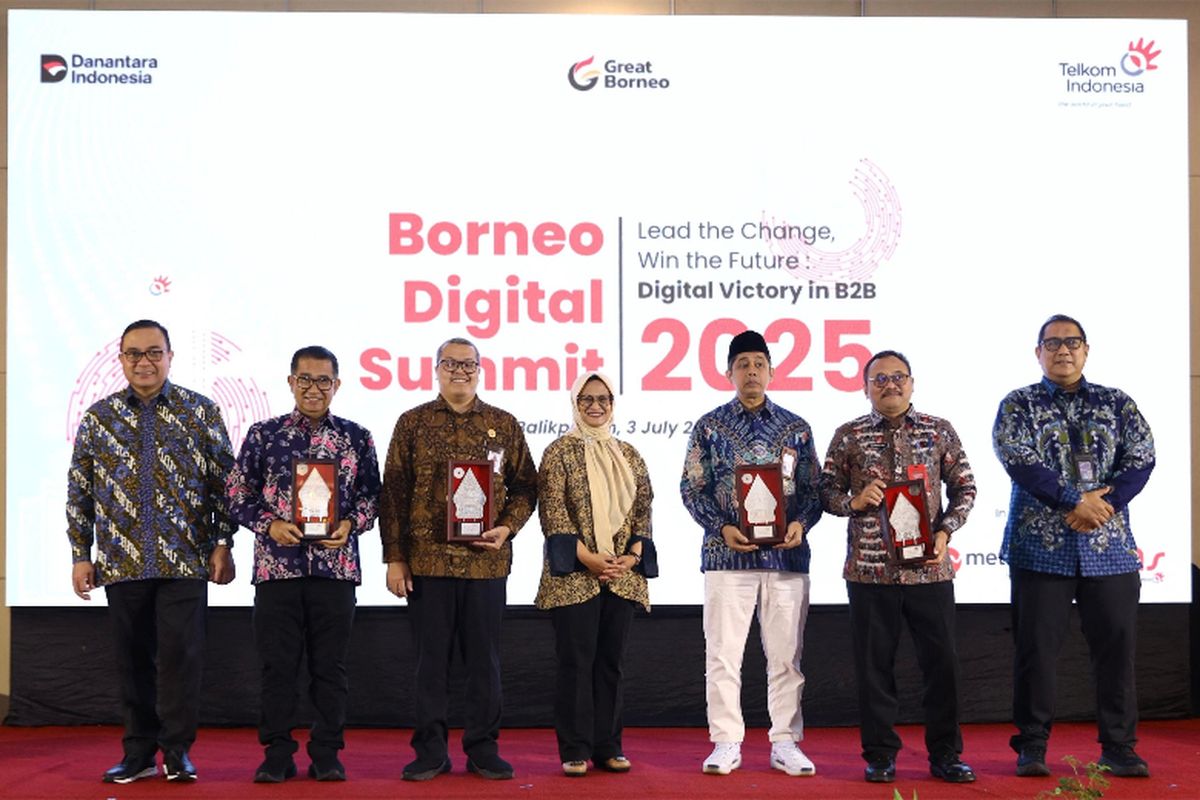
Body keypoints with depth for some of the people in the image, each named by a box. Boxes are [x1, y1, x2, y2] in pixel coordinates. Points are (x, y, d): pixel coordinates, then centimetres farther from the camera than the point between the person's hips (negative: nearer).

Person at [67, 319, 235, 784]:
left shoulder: (201, 411, 4)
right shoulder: (98, 417, 9)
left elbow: (224, 483, 4)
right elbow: (79, 492, 10)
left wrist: (223, 544, -2)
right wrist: (81, 555, 5)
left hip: (186, 559, -2)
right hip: (121, 562, 2)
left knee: (181, 655, -5)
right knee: (132, 659, 7)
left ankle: (177, 750, 9)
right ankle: (139, 753, 18)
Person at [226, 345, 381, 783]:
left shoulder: (356, 437, 7)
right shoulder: (263, 434, 6)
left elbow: (371, 495, 10)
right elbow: (238, 495, 6)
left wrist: (350, 524, -9)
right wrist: (270, 525, -9)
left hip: (336, 566, 0)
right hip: (277, 565, 0)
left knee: (330, 665, 5)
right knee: (277, 663, 4)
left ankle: (326, 754, 15)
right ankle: (277, 753, 14)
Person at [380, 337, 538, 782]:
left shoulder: (504, 425, 8)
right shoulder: (413, 423, 6)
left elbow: (524, 486, 11)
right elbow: (393, 494, 4)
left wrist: (507, 528, -7)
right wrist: (394, 558, -2)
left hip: (486, 561, 1)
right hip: (427, 559, 0)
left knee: (484, 659, 6)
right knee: (431, 659, 5)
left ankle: (483, 750, 15)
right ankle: (430, 751, 14)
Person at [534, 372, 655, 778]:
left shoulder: (628, 454, 13)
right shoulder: (560, 452, -1)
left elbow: (643, 511, 11)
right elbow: (552, 512, -8)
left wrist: (633, 555, -5)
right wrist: (588, 557, -15)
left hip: (622, 574, 4)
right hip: (575, 574, -4)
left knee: (611, 660, 8)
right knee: (577, 660, -2)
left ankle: (608, 746, 15)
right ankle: (576, 750, 4)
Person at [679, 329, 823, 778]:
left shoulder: (796, 428, 10)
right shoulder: (710, 427, 5)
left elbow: (813, 489, 10)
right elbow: (692, 488, 2)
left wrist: (801, 523, -9)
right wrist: (722, 527, -11)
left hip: (786, 555, 1)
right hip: (727, 554, -1)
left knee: (785, 654, 5)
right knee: (723, 653, 1)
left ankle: (785, 743, 15)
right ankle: (726, 744, 10)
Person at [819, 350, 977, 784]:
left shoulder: (939, 431, 8)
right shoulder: (848, 436, 6)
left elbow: (964, 488, 9)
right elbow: (827, 491, 8)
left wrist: (944, 532, -5)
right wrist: (854, 501, -12)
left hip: (929, 567, 1)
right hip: (870, 568, -1)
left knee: (941, 660, 3)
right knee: (875, 664, 4)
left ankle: (945, 753, 16)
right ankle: (880, 755, 16)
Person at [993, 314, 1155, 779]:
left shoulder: (1117, 404, 12)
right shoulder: (1019, 405, 5)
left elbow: (1141, 457, 1)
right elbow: (1019, 460, -10)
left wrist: (1107, 503, -14)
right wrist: (1075, 503, -17)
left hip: (1110, 548, 2)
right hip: (1041, 546, -2)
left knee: (1116, 648, 2)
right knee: (1036, 648, 1)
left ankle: (1119, 748, 12)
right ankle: (1032, 747, 10)